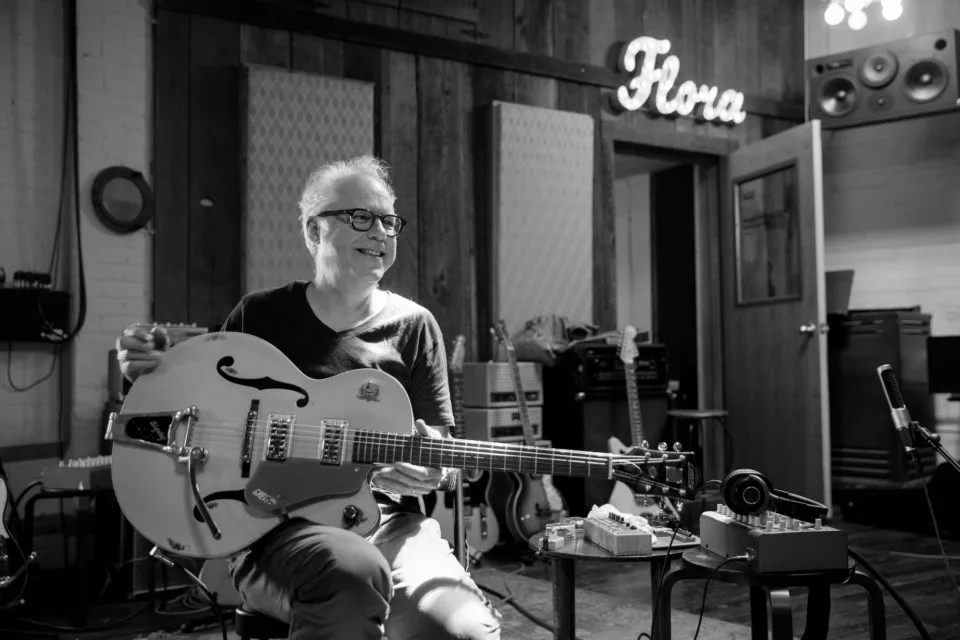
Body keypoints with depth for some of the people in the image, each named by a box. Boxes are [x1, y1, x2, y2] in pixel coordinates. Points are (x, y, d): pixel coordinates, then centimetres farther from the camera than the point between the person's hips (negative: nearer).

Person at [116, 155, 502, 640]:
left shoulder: (412, 326, 9)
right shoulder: (260, 315, 8)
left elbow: (439, 450, 10)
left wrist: (423, 473, -14)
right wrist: (157, 371, -1)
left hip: (384, 520, 1)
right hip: (273, 525, -1)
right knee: (354, 572, -37)